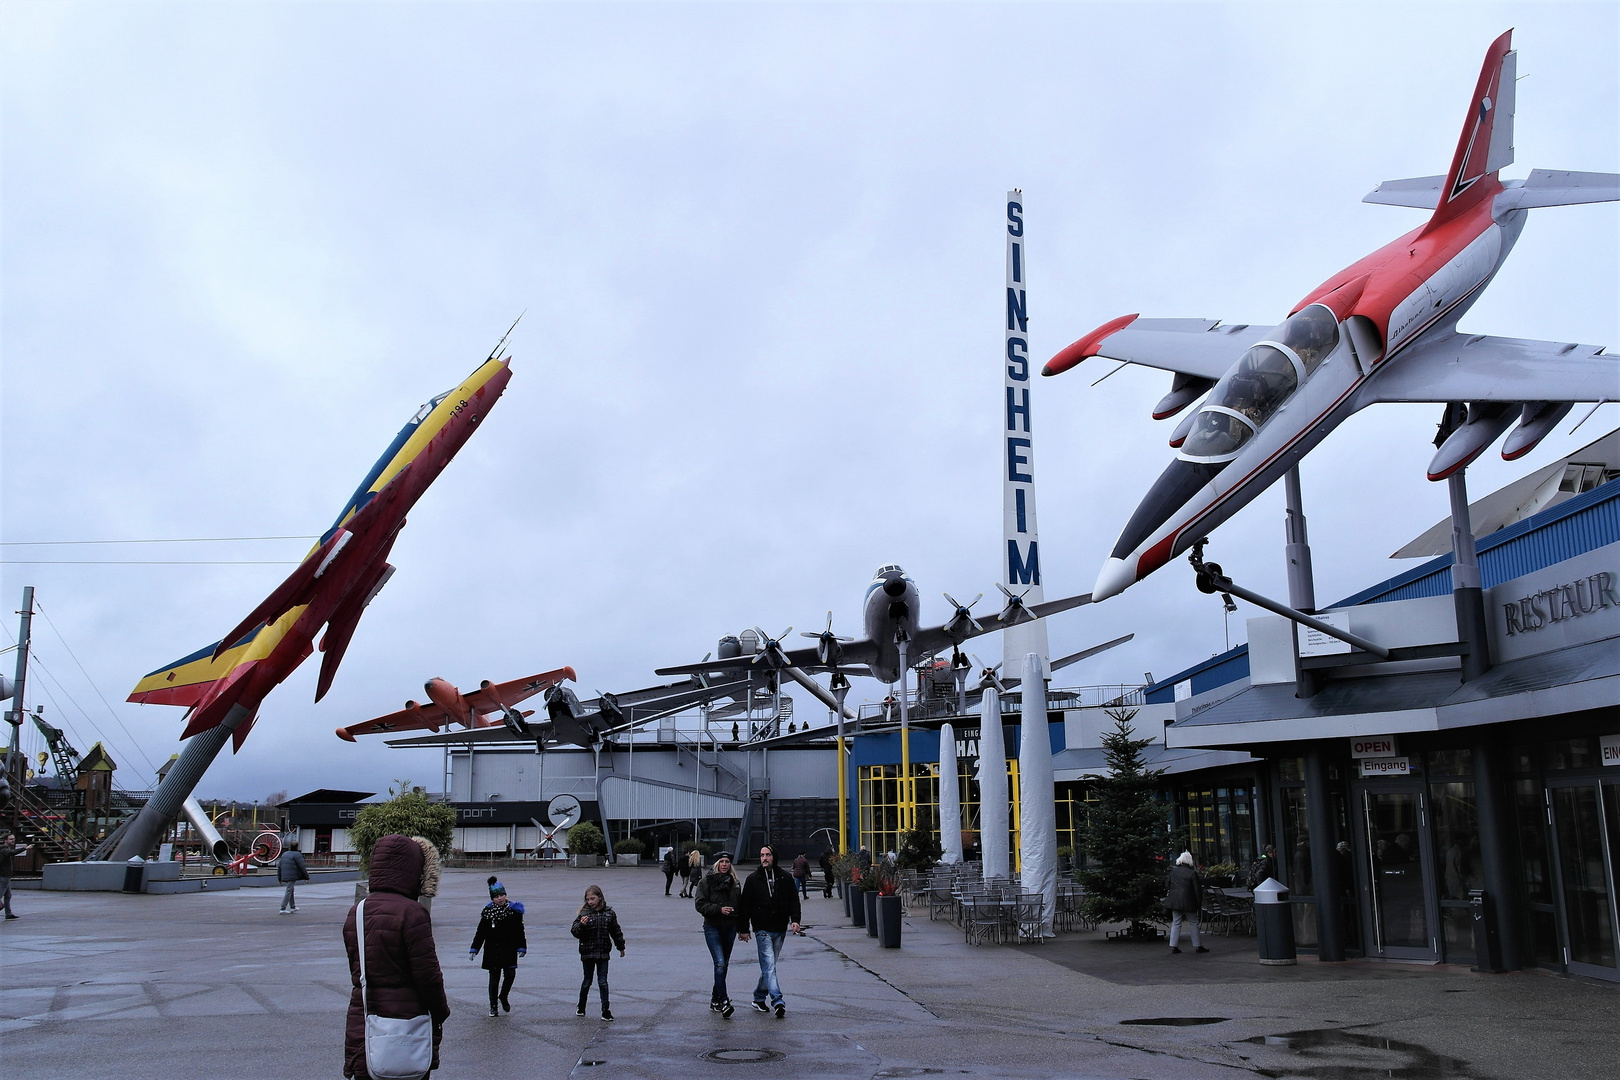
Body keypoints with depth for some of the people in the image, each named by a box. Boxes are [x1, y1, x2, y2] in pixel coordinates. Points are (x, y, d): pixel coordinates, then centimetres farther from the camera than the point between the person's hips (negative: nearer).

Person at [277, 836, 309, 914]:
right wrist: (306, 877, -3)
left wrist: (279, 878, 22)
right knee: (289, 892, -6)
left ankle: (292, 907, 29)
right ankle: (283, 909, -10)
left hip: (284, 876, 8)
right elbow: (302, 867, -11)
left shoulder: (284, 854, 14)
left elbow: (279, 866, 16)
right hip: (292, 876, -8)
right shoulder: (297, 855, -9)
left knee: (291, 890, 21)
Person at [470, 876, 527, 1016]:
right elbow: (481, 932, 4)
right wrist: (474, 949, 1)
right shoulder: (488, 911, -2)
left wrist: (521, 947, 2)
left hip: (509, 949, 1)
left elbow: (520, 930, 6)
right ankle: (493, 1006, 15)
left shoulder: (514, 909, 0)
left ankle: (503, 997, 24)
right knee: (494, 977, 4)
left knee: (510, 974, -4)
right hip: (492, 950, -1)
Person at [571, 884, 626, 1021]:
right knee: (587, 981, 10)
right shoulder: (584, 913, -6)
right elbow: (574, 931, -11)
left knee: (603, 982, 2)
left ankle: (605, 1010, 6)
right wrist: (581, 924, -31)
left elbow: (616, 931, 12)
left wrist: (621, 947, 20)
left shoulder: (609, 913, 0)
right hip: (587, 953, -1)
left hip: (603, 953, 1)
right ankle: (581, 1008, 29)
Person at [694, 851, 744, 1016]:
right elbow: (700, 905, -8)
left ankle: (715, 999, 26)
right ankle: (723, 1002, -18)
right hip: (712, 928, -5)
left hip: (730, 928, 5)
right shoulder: (707, 882, -3)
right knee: (720, 964, -17)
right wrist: (719, 909, -20)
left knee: (724, 965, 12)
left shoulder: (735, 883, 10)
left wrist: (743, 928, 12)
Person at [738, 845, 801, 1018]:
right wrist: (744, 929, 1)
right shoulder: (753, 879, 2)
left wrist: (795, 919, -6)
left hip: (780, 930, 3)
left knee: (768, 966, 11)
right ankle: (778, 1002, -20)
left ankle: (759, 998, 25)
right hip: (762, 930, -3)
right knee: (769, 965, -13)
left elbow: (794, 900, 9)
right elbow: (745, 905, 4)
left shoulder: (785, 879, 6)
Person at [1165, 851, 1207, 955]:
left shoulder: (1173, 870, 4)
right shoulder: (1192, 873, -9)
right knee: (1194, 923, 8)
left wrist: (1167, 894, 27)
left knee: (1176, 922, 8)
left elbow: (1168, 884, 14)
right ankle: (1197, 946, 10)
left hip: (1174, 900, 4)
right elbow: (1197, 889, -6)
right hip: (1187, 901, -4)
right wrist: (1199, 902, 1)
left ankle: (1174, 946, 4)